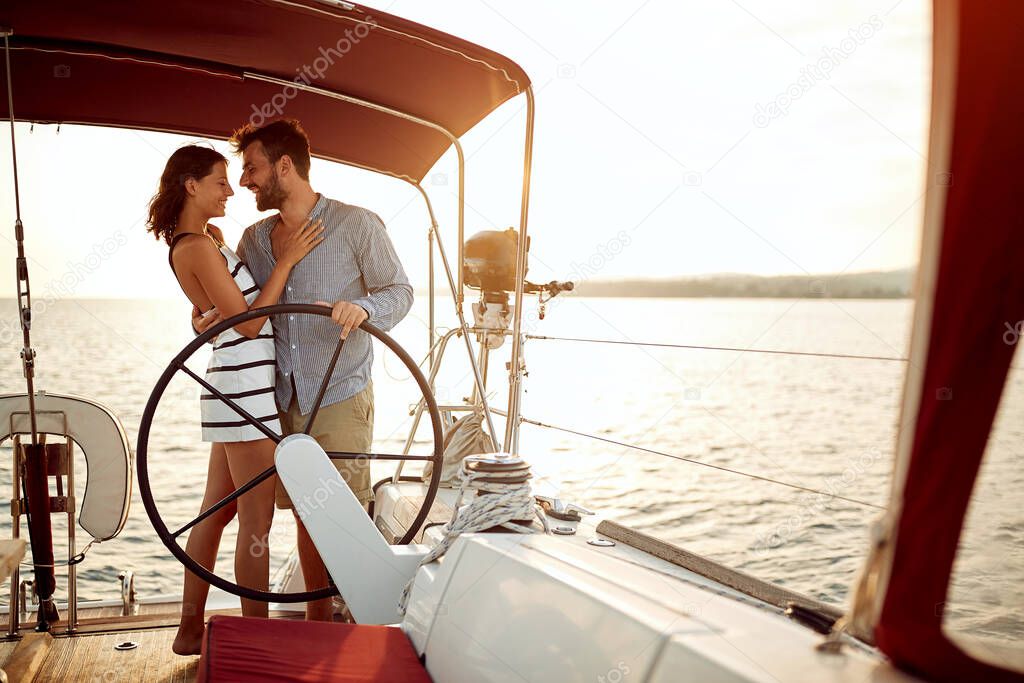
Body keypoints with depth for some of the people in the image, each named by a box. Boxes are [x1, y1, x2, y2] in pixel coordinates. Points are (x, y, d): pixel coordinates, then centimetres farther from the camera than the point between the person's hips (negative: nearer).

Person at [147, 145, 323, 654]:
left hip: (234, 386, 10)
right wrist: (287, 260, -14)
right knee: (256, 522, -2)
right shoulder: (198, 247, -15)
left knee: (216, 511, 16)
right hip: (245, 386, -10)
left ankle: (190, 629, 27)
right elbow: (248, 322, -16)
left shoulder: (207, 238, 15)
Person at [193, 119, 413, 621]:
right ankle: (318, 619, 26)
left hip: (341, 397, -5)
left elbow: (400, 291, -4)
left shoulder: (357, 225, -7)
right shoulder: (254, 239, 10)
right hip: (285, 399, 5)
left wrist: (363, 307, -25)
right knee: (305, 514, 12)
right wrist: (207, 315, -5)